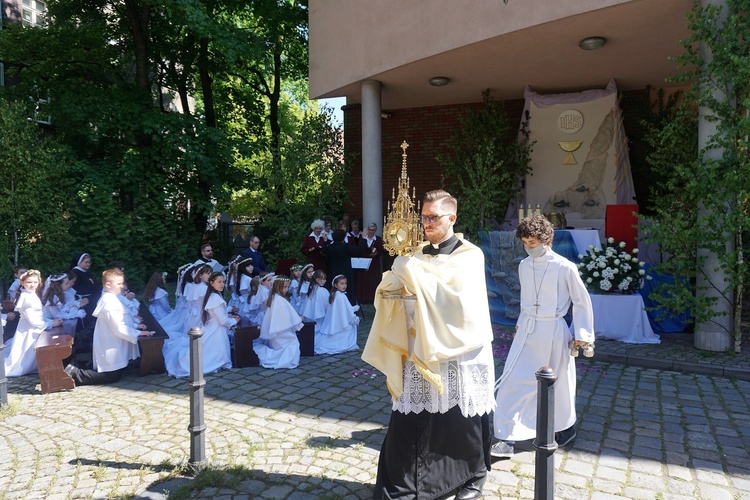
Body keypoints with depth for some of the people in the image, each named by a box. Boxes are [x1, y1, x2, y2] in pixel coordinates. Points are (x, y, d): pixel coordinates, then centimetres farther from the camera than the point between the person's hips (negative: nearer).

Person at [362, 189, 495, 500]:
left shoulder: (470, 255, -4)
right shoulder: (418, 256, 9)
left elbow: (454, 293, -22)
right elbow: (390, 294, 8)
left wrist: (410, 270, -21)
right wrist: (392, 285, -16)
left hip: (459, 354, -3)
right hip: (420, 353, 4)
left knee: (462, 425, 11)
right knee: (406, 424, 2)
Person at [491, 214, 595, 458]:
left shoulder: (565, 268, -13)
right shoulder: (524, 266, 2)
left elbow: (582, 301, -4)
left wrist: (582, 333, -4)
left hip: (554, 332, -4)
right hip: (527, 330, 4)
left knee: (559, 383, 13)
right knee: (512, 381, -3)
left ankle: (566, 428, 40)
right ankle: (507, 438, 5)